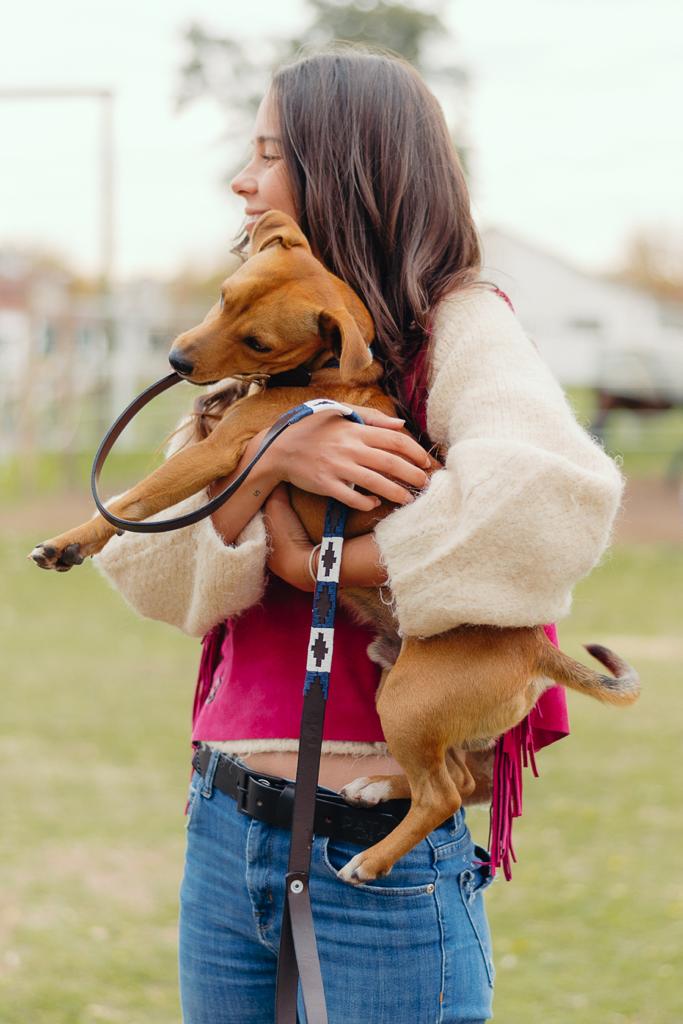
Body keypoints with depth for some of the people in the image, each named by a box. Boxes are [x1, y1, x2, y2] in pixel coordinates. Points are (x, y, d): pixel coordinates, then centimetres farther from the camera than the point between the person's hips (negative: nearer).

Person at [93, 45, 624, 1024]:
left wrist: (324, 564, -19)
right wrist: (268, 461, -17)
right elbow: (152, 575, 1)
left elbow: (560, 491, -31)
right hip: (224, 834, 6)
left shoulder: (457, 327, -8)